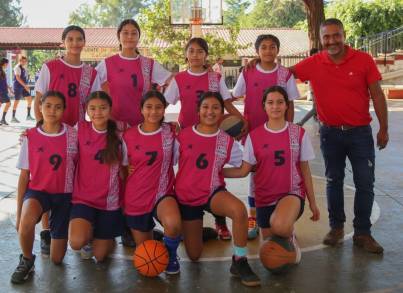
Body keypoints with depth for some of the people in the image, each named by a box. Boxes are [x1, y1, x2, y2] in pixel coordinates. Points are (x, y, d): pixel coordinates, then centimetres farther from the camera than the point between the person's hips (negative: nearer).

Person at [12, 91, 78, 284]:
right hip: (38, 190, 0)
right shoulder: (30, 137, -5)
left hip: (64, 195, 1)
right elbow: (24, 176, -1)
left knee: (57, 258, 4)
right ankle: (27, 261, -8)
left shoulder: (73, 135, -6)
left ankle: (56, 229, 38)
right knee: (26, 220, -38)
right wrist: (18, 212, -1)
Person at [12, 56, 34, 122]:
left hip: (24, 86, 8)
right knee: (16, 101, -3)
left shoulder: (24, 68, 13)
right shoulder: (17, 67, -13)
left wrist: (26, 86, 20)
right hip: (18, 86, -8)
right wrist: (25, 85, -27)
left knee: (29, 99, 5)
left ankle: (28, 116, 13)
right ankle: (13, 117, 5)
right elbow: (18, 78, -23)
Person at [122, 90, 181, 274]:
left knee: (173, 224, -36)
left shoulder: (170, 133, -4)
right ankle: (151, 232, 47)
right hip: (135, 199, 2)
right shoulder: (129, 136, -3)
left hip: (163, 194, -1)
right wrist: (120, 200, 7)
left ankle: (170, 254, -1)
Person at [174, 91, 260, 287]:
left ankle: (239, 262, -15)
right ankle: (196, 232, 43)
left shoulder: (227, 141, -5)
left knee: (239, 209, -35)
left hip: (214, 193, 0)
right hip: (186, 197, 0)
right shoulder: (183, 136, -8)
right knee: (194, 256, 7)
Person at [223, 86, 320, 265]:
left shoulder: (299, 133, -4)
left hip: (292, 192, -2)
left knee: (280, 226, -35)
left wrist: (312, 202, 6)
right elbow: (243, 171, -1)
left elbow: (305, 170, 3)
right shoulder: (254, 136, -4)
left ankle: (290, 236, 1)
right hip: (265, 196, 2)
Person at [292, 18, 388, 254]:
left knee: (365, 183, 2)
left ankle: (363, 233, 15)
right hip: (330, 133, 1)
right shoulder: (313, 64, -4)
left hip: (360, 132, -1)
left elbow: (377, 95, -3)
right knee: (334, 181, 12)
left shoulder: (364, 60, -7)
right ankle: (336, 227, 26)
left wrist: (384, 128, -3)